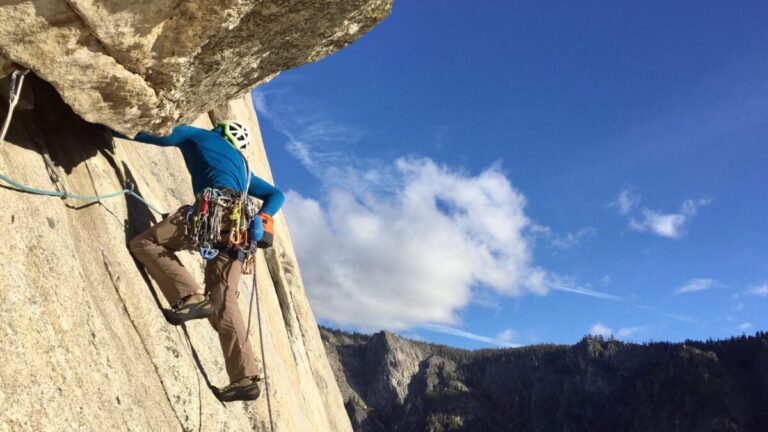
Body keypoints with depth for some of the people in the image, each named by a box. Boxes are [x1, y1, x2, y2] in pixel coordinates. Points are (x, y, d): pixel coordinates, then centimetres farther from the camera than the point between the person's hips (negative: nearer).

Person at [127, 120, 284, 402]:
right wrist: (261, 219, 17)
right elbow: (276, 194, 34)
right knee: (222, 301, 4)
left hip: (216, 209, -6)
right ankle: (245, 378, -3)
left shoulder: (202, 136, 26)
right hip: (240, 228, 6)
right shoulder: (243, 166, 39)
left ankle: (191, 297, -18)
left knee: (145, 243, 3)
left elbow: (162, 137, 22)